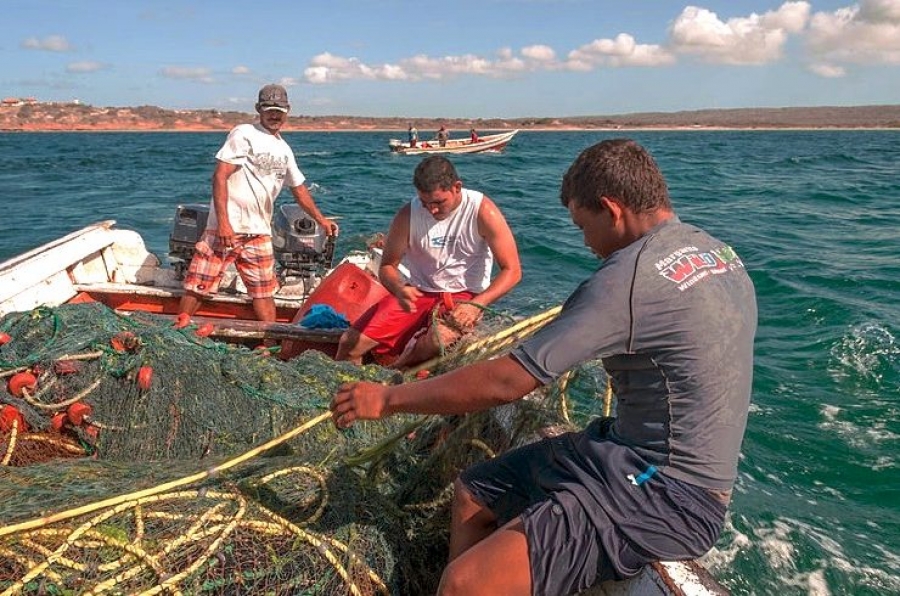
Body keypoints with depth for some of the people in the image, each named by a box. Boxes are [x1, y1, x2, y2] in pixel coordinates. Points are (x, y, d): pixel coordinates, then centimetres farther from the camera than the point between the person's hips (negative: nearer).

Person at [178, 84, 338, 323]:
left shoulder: (284, 150, 17)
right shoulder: (244, 134, -5)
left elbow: (299, 188, 29)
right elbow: (220, 176, -12)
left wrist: (321, 219, 25)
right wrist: (223, 222, -20)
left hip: (259, 232, 6)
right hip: (227, 227, -6)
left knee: (264, 291, 7)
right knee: (198, 285, -3)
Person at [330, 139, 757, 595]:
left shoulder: (630, 277, -23)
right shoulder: (714, 249, 6)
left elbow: (505, 382, -21)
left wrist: (387, 398, -11)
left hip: (666, 494, -10)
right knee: (472, 494, 14)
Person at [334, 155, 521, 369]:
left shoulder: (482, 211, -15)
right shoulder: (408, 214, -7)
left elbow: (512, 270, -15)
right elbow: (387, 266, 1)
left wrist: (475, 305, -28)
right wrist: (399, 289, -23)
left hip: (463, 296, -3)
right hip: (417, 293, 3)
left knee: (435, 343, -36)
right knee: (350, 344, -12)